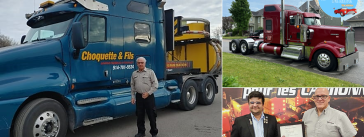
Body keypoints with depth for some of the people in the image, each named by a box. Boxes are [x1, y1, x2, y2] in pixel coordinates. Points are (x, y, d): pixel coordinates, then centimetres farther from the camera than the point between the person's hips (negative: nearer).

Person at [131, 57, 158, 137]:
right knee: (139, 115, 10)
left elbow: (155, 84, -6)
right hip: (139, 96, 4)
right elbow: (132, 86, 14)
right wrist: (133, 97, 8)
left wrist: (148, 93, -13)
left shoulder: (150, 72, -3)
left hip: (149, 96, -4)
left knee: (152, 115, 2)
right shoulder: (134, 73, 10)